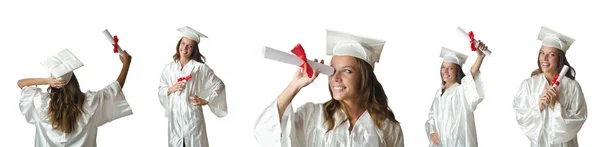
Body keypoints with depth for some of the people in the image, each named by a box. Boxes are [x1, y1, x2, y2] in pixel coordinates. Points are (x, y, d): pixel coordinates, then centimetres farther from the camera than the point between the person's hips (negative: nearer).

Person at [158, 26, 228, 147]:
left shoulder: (200, 68, -6)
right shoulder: (169, 67, 4)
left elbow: (219, 85, 0)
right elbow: (160, 90, 10)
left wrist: (205, 101, -4)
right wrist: (171, 89, -9)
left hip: (192, 116, -3)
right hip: (174, 116, 3)